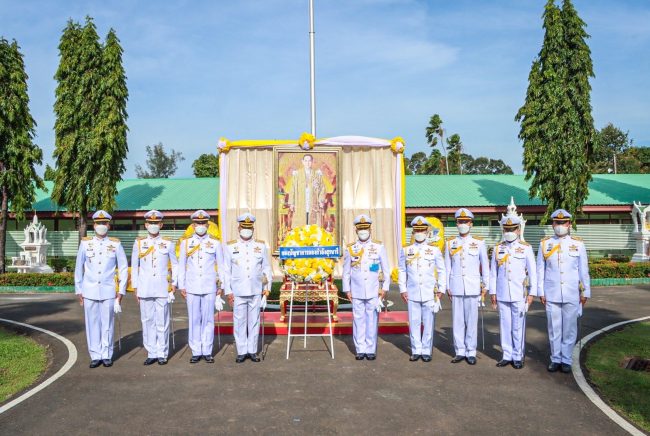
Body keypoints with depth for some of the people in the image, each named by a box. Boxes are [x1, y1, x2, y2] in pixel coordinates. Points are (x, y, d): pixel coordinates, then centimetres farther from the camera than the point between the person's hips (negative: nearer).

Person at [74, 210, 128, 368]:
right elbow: (78, 268, 9)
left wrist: (121, 291, 0)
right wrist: (78, 290, 7)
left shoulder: (116, 244, 1)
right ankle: (95, 356, 15)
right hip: (90, 292, 1)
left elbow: (124, 268, 4)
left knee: (107, 324, 4)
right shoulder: (85, 243, 4)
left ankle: (107, 355, 15)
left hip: (108, 292, -1)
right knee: (92, 324, 5)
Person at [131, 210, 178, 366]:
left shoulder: (168, 243, 3)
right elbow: (134, 266, 10)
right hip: (145, 289, 1)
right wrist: (135, 287, 6)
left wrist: (174, 284, 1)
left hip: (163, 288, -1)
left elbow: (175, 264, 9)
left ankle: (162, 354, 12)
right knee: (148, 321, 5)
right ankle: (151, 353, 14)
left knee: (162, 322, 2)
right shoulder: (139, 243, 6)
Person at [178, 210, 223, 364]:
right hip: (192, 288, 1)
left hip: (209, 288, 0)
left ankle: (207, 351, 12)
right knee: (194, 320, 5)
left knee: (208, 320, 4)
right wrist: (181, 286, 4)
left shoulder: (215, 243, 3)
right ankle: (196, 352, 13)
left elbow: (221, 265, 7)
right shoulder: (186, 242, 5)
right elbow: (181, 266, 7)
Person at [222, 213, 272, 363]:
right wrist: (228, 291, -1)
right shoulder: (230, 246, 2)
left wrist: (267, 287, 2)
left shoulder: (261, 246, 5)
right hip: (238, 292, -1)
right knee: (239, 322, 4)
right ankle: (241, 351, 15)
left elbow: (266, 268, 9)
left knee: (254, 321, 7)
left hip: (256, 291, 1)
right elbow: (226, 271, 3)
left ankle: (252, 351, 17)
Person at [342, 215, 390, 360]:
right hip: (357, 292, 1)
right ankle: (360, 349, 13)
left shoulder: (379, 247, 3)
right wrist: (347, 290, 4)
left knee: (372, 321, 3)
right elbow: (346, 271, 8)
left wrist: (384, 288, 1)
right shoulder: (350, 249, 4)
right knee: (358, 320, 4)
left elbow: (386, 270, 5)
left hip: (373, 292, -1)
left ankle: (371, 350, 12)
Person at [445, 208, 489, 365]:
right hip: (456, 288, 1)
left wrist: (485, 286, 4)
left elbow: (485, 266, 6)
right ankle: (460, 351, 15)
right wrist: (447, 287, 5)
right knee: (457, 321, 6)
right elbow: (447, 267, 7)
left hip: (473, 288, -1)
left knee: (471, 321, 3)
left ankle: (471, 352, 13)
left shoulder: (479, 243, 2)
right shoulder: (450, 243, 6)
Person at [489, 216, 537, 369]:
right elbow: (493, 272, 9)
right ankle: (507, 355, 17)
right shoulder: (498, 248, 8)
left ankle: (518, 357, 14)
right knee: (505, 326, 7)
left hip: (519, 295, -2)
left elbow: (532, 272, 1)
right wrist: (492, 292, 7)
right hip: (502, 295, 2)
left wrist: (531, 293, -3)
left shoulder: (526, 248, 1)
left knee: (518, 327, 3)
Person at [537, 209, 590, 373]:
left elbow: (584, 270, 5)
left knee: (569, 329, 5)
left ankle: (566, 360, 17)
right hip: (551, 295, 0)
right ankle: (555, 359, 17)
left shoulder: (578, 244, 3)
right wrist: (541, 292, 2)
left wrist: (585, 292, 3)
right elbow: (540, 270, 5)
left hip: (572, 295, 0)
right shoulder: (544, 244, 4)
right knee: (554, 328, 6)